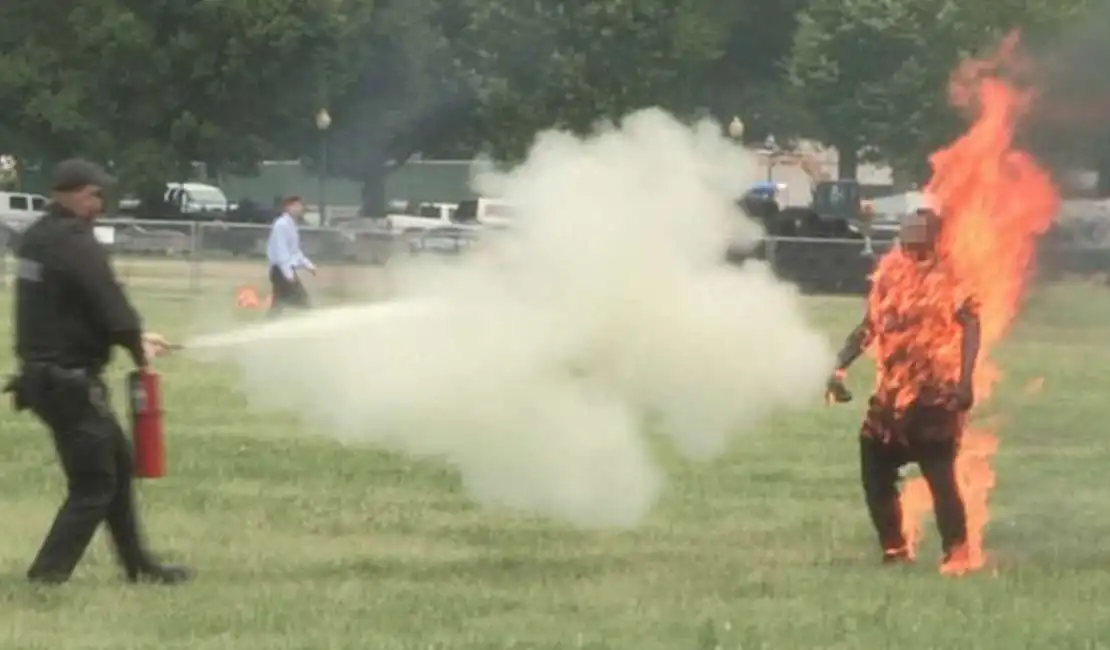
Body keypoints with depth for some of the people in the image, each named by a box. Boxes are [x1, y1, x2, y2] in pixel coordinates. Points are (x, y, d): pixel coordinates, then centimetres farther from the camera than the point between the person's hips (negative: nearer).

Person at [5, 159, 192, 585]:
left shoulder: (37, 238, 12)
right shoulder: (75, 242, -18)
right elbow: (108, 304, -18)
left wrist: (135, 337, 19)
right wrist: (137, 346, 1)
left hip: (42, 374, 10)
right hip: (69, 381, -10)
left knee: (116, 461, 19)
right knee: (93, 484, -4)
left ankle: (138, 565, 26)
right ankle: (48, 574, -8)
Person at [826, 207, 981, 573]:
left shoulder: (949, 282, -9)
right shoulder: (890, 274, 10)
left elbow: (970, 328, -19)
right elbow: (870, 327, 19)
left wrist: (964, 381, -31)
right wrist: (840, 368, 12)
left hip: (933, 396, -7)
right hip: (891, 396, 7)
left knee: (939, 475, -12)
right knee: (875, 472, 7)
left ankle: (956, 552, -4)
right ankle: (894, 549, 18)